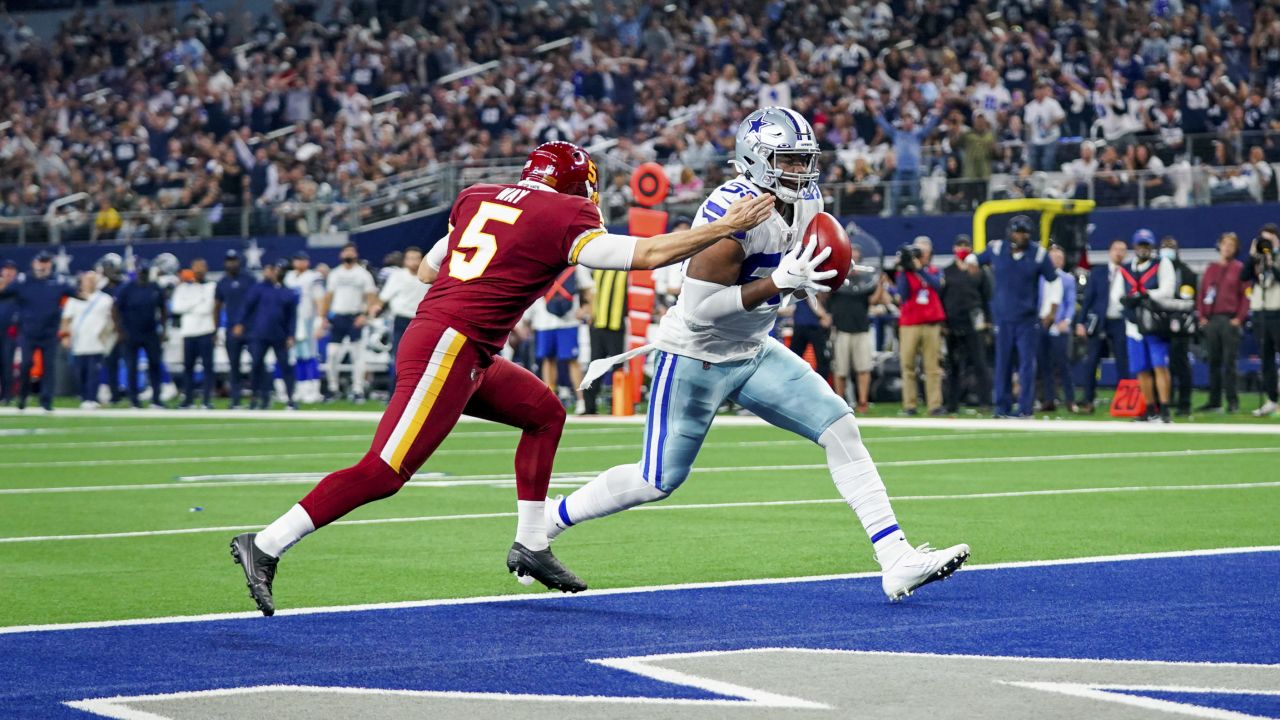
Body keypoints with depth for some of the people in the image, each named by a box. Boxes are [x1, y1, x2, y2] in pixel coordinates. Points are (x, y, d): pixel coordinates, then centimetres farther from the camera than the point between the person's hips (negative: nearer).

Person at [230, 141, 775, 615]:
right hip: (449, 349, -9)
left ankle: (530, 546, 22)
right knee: (385, 472, -12)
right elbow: (646, 254, -6)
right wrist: (728, 227, 1)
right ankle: (266, 546, -14)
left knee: (544, 414, 21)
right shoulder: (562, 220, -4)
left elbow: (427, 271, 23)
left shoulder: (476, 199, 16)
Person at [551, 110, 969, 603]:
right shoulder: (734, 211, -27)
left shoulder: (807, 203, -1)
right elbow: (698, 309, -29)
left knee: (840, 428, -8)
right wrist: (780, 282, -33)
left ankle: (896, 562, -10)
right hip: (696, 359, -7)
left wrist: (805, 278, -3)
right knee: (659, 481, -1)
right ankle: (545, 523, 21)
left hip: (754, 353, 7)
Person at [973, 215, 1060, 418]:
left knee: (1027, 363, -4)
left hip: (1028, 319, -1)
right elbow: (976, 258, 16)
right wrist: (970, 262, -6)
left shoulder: (1039, 254, -4)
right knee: (1002, 363, 5)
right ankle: (1002, 408, 12)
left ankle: (1025, 408, -1)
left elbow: (1054, 281, 5)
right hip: (1002, 317, 1)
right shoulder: (996, 249, -1)